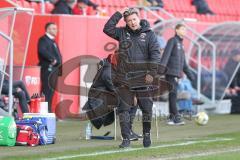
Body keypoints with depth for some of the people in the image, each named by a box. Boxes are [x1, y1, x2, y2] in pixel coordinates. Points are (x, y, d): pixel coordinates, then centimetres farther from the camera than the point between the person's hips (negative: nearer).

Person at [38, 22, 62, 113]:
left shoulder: (53, 41, 24)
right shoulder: (43, 40, -5)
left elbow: (58, 55, 24)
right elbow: (42, 51, -23)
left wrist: (59, 65, 9)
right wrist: (52, 59, -21)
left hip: (55, 70, 9)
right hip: (48, 69, -9)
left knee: (51, 92, 8)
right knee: (47, 91, -12)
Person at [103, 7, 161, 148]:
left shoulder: (149, 34, 1)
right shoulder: (122, 33, 10)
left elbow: (155, 54, -5)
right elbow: (107, 29, -1)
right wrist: (118, 15, -4)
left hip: (143, 78, -2)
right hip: (124, 79, 2)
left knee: (147, 107, 3)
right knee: (124, 108, 0)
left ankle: (147, 135, 20)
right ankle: (126, 139, 4)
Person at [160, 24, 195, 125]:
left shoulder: (180, 43, 21)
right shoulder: (172, 41, -4)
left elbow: (183, 61, 27)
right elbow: (166, 55, -15)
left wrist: (188, 73, 25)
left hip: (176, 74, 8)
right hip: (170, 72, -8)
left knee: (173, 95, 8)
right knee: (173, 94, -11)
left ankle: (172, 118, 9)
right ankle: (176, 117, -15)